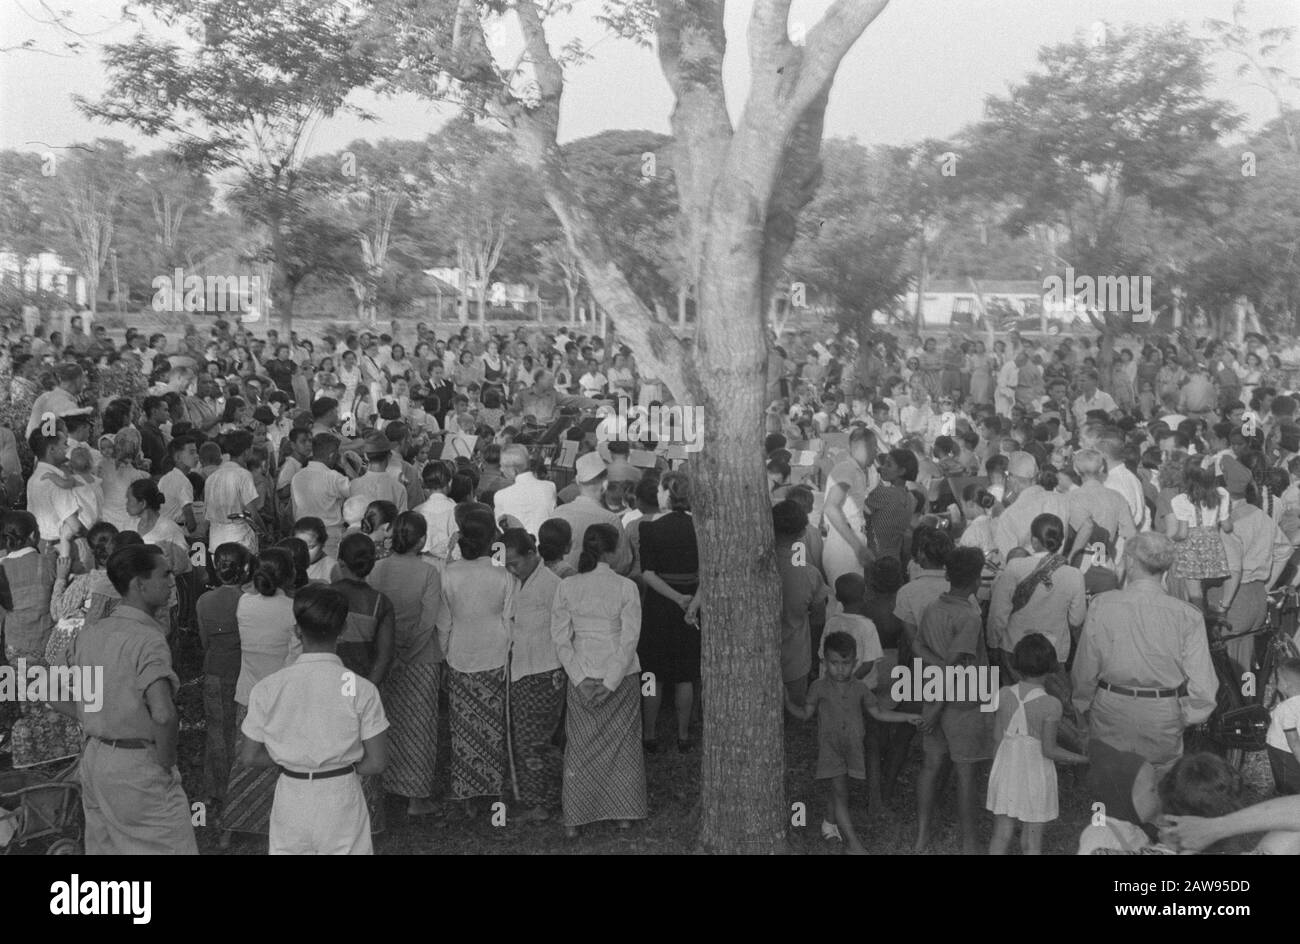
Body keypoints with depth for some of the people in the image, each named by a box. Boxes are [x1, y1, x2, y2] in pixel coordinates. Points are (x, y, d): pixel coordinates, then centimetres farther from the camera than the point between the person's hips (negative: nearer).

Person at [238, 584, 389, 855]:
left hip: (290, 801, 2)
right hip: (341, 799, -1)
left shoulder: (268, 689, -8)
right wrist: (342, 765, 6)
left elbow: (249, 756, -1)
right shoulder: (361, 689, -12)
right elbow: (377, 763, -10)